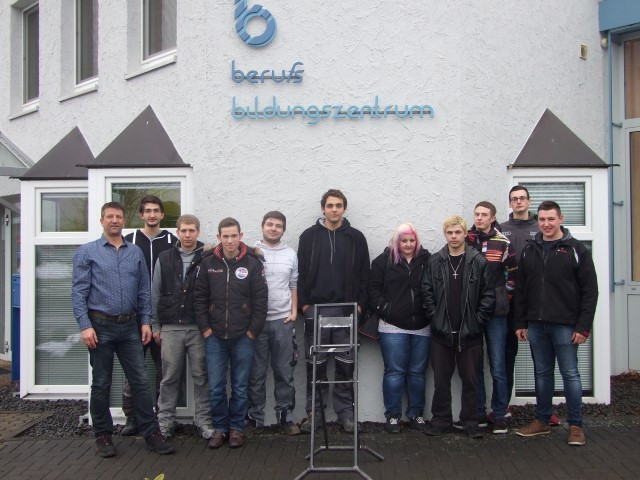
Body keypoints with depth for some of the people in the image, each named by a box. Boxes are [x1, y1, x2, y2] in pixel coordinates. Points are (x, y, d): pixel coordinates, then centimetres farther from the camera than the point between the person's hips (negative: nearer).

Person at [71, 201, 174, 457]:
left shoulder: (136, 253, 9)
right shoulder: (87, 252, 0)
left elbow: (144, 290, 10)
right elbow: (79, 292, -6)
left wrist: (146, 321, 3)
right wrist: (85, 326, -13)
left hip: (129, 326, 3)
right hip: (101, 326, -2)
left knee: (140, 381, 3)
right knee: (101, 384, 8)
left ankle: (151, 433, 10)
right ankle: (103, 435, 21)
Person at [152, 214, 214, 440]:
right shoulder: (164, 259, 6)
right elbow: (154, 294, 9)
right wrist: (155, 326, 7)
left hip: (198, 328, -1)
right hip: (170, 328, 2)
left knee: (201, 376, 5)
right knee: (169, 377, 9)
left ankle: (204, 420, 16)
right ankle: (165, 421, 22)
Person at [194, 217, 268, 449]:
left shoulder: (253, 263, -4)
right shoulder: (208, 262, 1)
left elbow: (261, 299, -3)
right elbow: (200, 297, 5)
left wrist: (253, 330, -6)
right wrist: (205, 327, -1)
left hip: (243, 336, -1)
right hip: (214, 336, 1)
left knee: (240, 386, 9)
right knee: (215, 386, 6)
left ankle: (236, 427, 24)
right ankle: (220, 427, 22)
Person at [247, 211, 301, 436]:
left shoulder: (290, 254, 10)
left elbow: (294, 285, 13)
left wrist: (294, 312, 3)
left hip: (283, 320, 2)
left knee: (285, 372, 8)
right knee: (256, 373, 6)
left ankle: (285, 416, 18)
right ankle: (255, 417, 17)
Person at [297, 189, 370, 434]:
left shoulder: (356, 237, 6)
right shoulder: (309, 236, 5)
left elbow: (364, 274, 6)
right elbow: (301, 272, 4)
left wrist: (360, 303, -2)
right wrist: (304, 302, -3)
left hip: (346, 309, 0)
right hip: (315, 309, 0)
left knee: (346, 364, 6)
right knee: (315, 364, 6)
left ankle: (345, 411, 17)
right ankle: (314, 412, 16)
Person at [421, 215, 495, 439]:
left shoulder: (478, 262, -2)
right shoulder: (435, 262, 2)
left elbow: (489, 295, -3)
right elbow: (426, 292, 2)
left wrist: (478, 321, -7)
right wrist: (434, 317, -4)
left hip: (470, 333, -1)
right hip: (441, 332, 1)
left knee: (471, 379, 9)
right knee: (441, 380, 9)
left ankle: (470, 421, 22)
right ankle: (441, 420, 22)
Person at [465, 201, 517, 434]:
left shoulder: (502, 244, 0)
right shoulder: (464, 242, 3)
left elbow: (512, 274, 7)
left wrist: (504, 297, 5)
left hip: (495, 312, -2)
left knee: (498, 367, 1)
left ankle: (499, 415, 14)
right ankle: (478, 413, 20)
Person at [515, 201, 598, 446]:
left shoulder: (576, 250, -3)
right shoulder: (529, 250, 9)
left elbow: (590, 291, -5)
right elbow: (520, 290, 11)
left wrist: (583, 326, -11)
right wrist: (520, 322, 7)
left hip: (565, 325, -4)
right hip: (536, 325, 4)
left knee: (570, 374, 2)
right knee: (542, 373, 13)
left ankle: (575, 425, 14)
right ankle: (542, 421, 24)